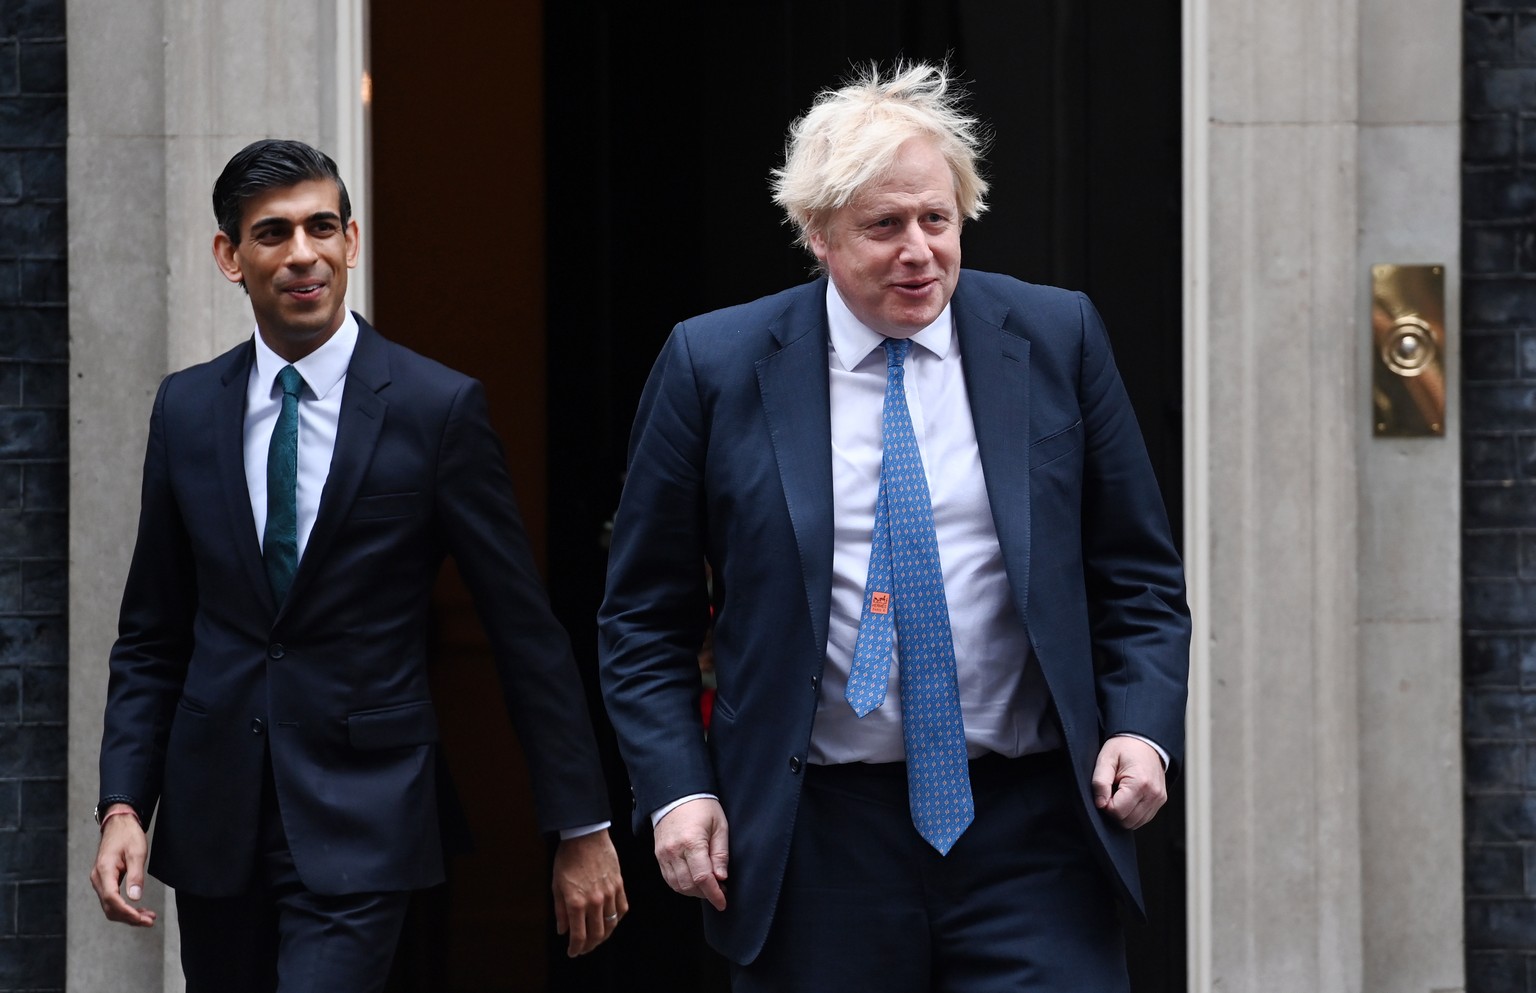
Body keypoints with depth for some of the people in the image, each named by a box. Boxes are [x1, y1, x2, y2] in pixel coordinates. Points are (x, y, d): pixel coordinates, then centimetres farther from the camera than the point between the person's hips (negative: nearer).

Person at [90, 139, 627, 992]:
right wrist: (123, 808, -1)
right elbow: (152, 639, 11)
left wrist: (580, 829, -3)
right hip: (216, 816, 4)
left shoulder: (437, 408, -5)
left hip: (359, 824, -4)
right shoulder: (187, 409, 6)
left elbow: (526, 632, -3)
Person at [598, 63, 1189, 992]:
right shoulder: (714, 365, 1)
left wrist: (1143, 729, -5)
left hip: (1031, 836, 0)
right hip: (818, 848, 0)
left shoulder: (1056, 338, 5)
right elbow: (645, 621, 6)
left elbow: (1139, 576, 10)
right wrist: (679, 790, -6)